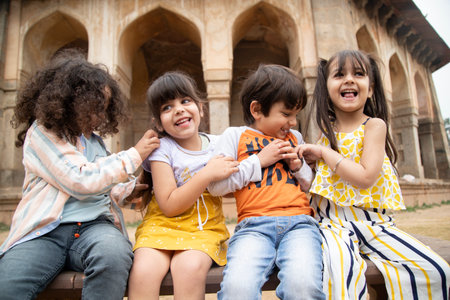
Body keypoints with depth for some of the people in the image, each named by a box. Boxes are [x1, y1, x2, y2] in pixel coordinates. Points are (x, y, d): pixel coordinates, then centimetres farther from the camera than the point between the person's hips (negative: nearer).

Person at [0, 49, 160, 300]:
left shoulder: (95, 140, 21)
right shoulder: (42, 132, 2)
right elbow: (80, 181, -11)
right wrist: (134, 156, -5)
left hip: (93, 225, 4)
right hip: (44, 230, -4)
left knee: (114, 253, -32)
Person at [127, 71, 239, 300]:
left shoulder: (218, 145, 6)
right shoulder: (162, 149, -2)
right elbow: (169, 206, -9)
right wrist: (207, 174, -17)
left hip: (205, 227, 1)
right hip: (163, 225, -1)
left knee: (190, 267, -29)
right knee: (143, 271, -28)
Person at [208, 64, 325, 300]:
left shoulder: (294, 137, 23)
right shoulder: (235, 135, 10)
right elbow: (215, 186, 0)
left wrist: (299, 167, 7)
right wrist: (259, 160, -2)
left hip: (299, 221, 3)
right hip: (254, 225, -2)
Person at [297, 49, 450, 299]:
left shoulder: (374, 125, -2)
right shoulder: (327, 129, 9)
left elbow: (365, 177, -18)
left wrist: (323, 152, -11)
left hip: (375, 222, 0)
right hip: (333, 222, 1)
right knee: (342, 267, -31)